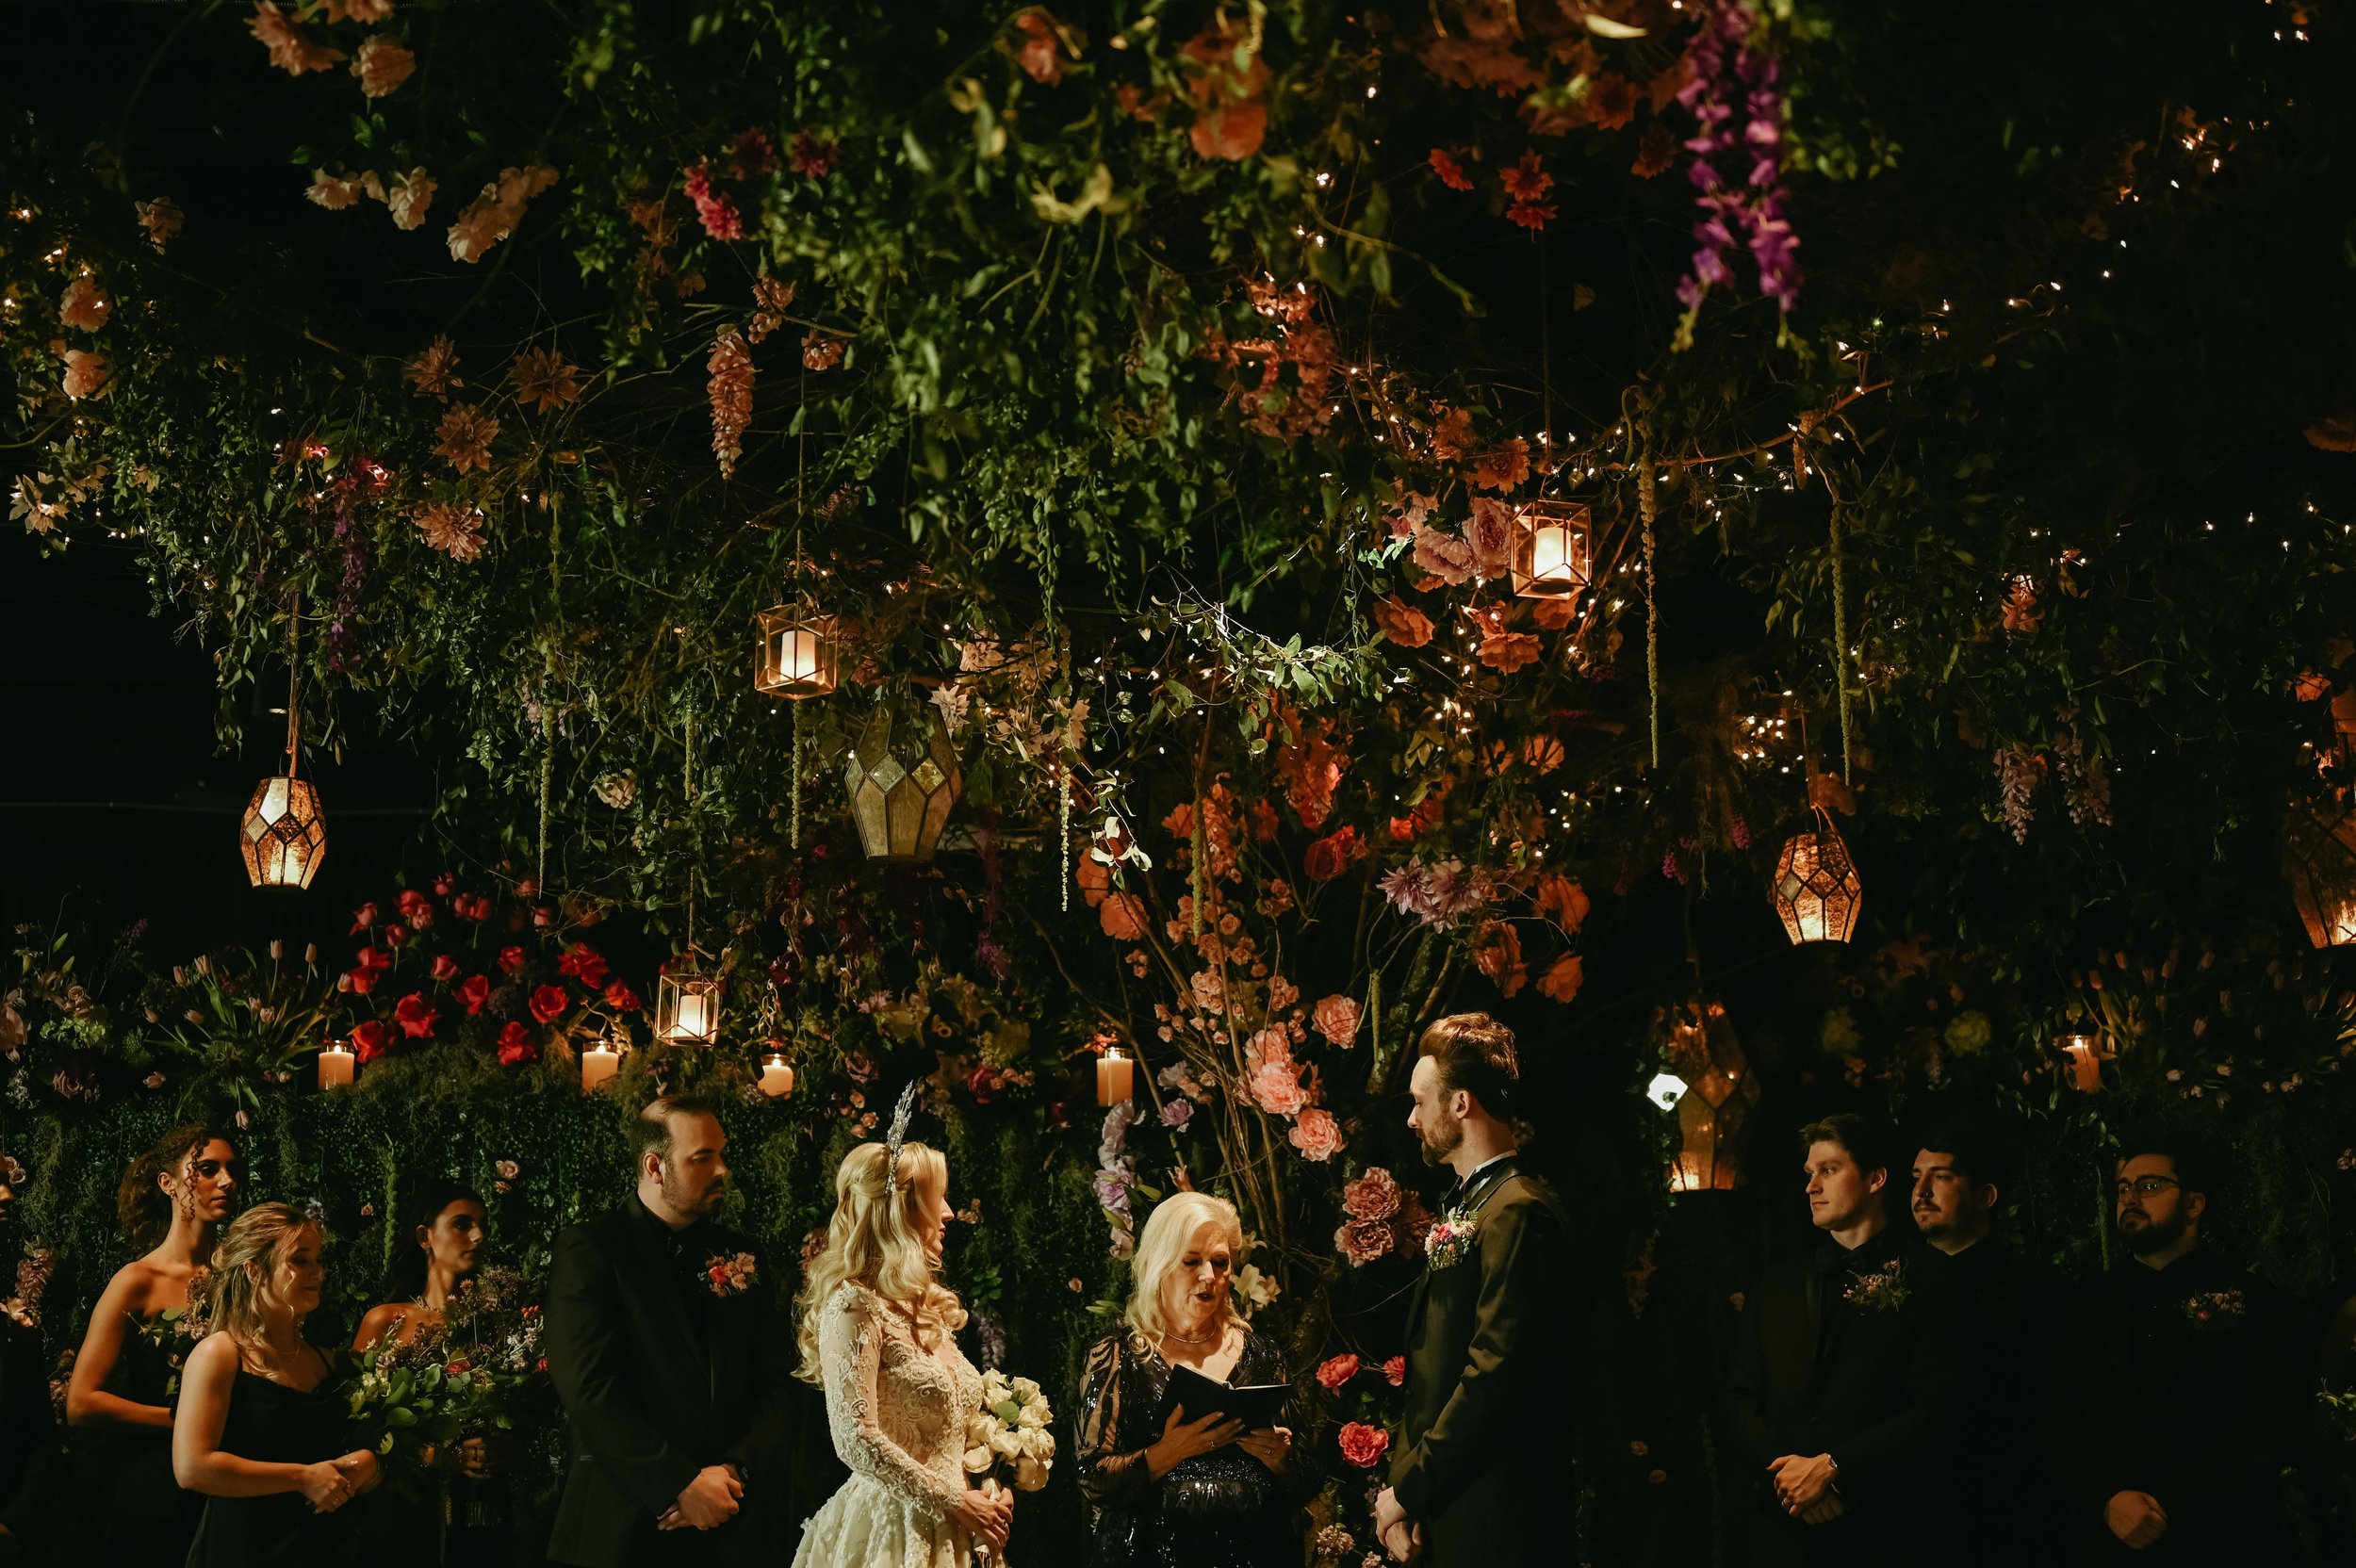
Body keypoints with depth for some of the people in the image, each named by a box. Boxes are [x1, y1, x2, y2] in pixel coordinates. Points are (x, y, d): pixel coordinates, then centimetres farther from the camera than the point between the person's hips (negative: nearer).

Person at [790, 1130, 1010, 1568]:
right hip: (892, 1527, -8)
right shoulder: (855, 1306, -13)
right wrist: (955, 1502, -16)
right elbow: (856, 1439, -20)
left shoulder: (926, 1304, 13)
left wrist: (992, 1490, 0)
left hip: (951, 1531, 8)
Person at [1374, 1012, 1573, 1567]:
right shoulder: (1462, 1209, 15)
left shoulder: (1518, 1214, -15)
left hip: (1490, 1519, -9)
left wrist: (1408, 1489, -14)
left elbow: (1494, 1377, -21)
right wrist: (1403, 1481, 3)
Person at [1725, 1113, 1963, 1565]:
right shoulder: (1776, 1283, 13)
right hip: (1780, 1524, 4)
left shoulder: (1927, 1285, -2)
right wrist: (1783, 1471, -8)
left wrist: (1831, 1468, -15)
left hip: (1878, 1529, -4)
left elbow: (1932, 1411, -9)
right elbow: (1739, 1396, 9)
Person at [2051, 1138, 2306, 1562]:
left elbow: (2272, 1424, -8)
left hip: (2220, 1543, -2)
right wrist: (2108, 1502, -14)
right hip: (2105, 1543, 2)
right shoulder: (2093, 1305, 9)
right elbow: (2062, 1421, 4)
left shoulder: (2249, 1302, 1)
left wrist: (2166, 1508, -15)